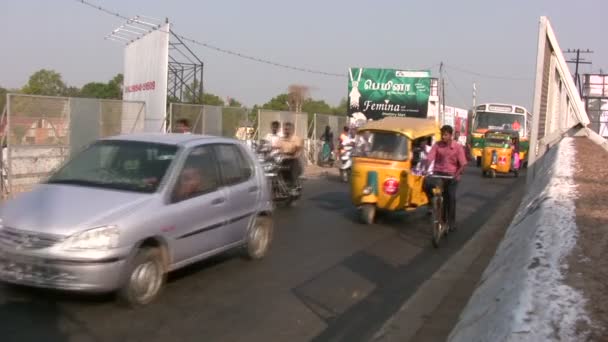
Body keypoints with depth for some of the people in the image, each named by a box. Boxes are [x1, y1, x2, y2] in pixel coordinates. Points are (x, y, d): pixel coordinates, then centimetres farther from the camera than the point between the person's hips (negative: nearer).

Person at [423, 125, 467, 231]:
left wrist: (458, 174, -26)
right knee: (427, 182, -29)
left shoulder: (458, 147, -5)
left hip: (452, 175, -1)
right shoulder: (437, 145, -1)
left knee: (450, 198, 0)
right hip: (438, 173, 1)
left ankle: (451, 222, 15)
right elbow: (429, 159, -10)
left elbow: (463, 164, -8)